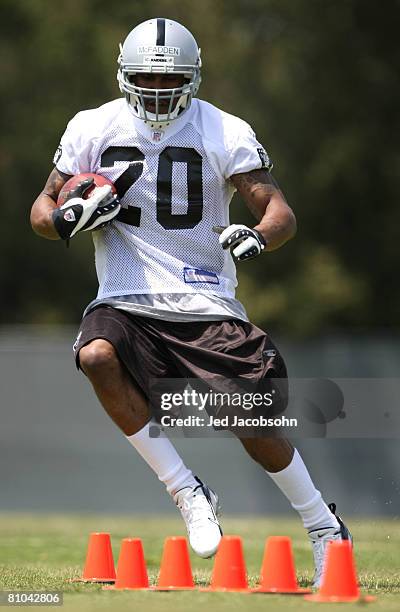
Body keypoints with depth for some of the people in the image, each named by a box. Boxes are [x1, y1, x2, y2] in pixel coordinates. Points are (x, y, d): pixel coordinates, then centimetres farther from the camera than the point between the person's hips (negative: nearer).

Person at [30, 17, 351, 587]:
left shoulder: (225, 133, -2)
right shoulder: (94, 129, 3)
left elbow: (282, 213, -6)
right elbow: (43, 210, 10)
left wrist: (258, 235, -29)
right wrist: (68, 217, -14)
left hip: (205, 305, -1)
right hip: (125, 302, 1)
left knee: (258, 430, -6)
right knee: (97, 356, -32)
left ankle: (323, 526, 22)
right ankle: (188, 493, -20)